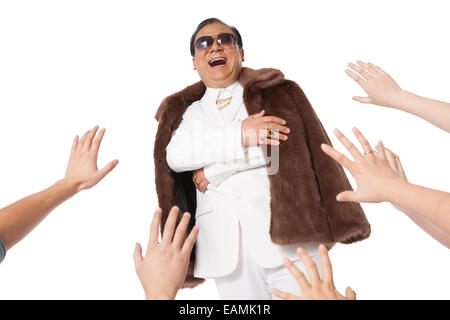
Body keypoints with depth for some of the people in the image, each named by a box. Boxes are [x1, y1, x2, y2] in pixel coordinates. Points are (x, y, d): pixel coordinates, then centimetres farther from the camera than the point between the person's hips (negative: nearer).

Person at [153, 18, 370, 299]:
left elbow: (286, 145, -6)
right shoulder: (187, 112, 16)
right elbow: (176, 155, -3)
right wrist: (240, 135, -14)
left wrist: (214, 170, -6)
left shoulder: (275, 92, 10)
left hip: (283, 231, -1)